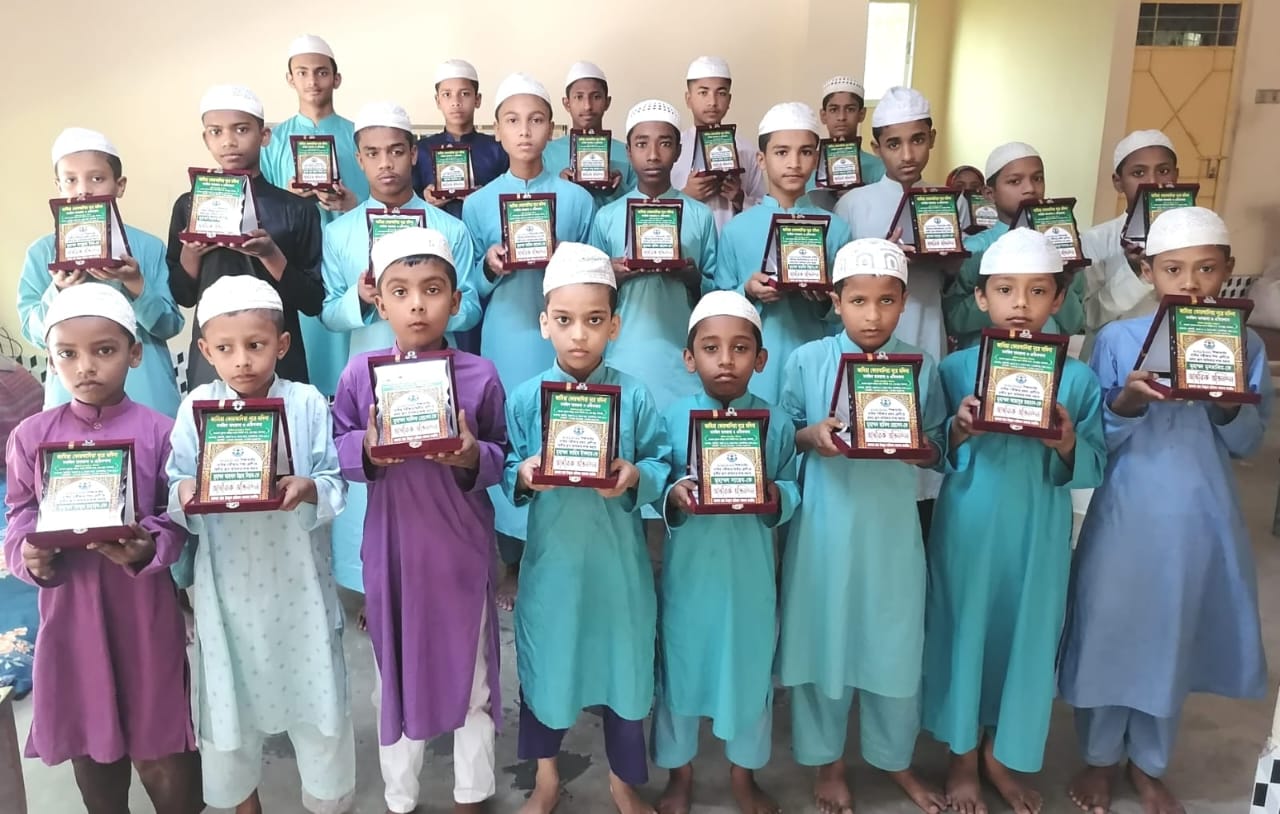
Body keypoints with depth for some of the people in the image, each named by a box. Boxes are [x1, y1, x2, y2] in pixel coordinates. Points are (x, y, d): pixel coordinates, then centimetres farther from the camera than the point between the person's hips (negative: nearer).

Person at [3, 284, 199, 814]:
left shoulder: (158, 432, -6)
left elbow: (175, 519, -6)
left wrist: (145, 549, -26)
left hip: (145, 610, -2)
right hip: (69, 607, 2)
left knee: (161, 750, 7)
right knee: (88, 741, 18)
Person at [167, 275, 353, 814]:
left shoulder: (307, 403, -6)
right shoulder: (196, 407, -3)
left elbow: (336, 483, -8)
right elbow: (175, 488, -3)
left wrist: (309, 488, -28)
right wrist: (185, 494, -25)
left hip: (297, 579, -1)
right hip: (226, 581, 1)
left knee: (315, 689, 11)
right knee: (228, 695, 16)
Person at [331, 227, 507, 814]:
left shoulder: (479, 375, -8)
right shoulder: (360, 373, -4)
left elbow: (502, 456, -3)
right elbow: (336, 448, 0)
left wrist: (472, 457, -23)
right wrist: (368, 450, -20)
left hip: (463, 547, -1)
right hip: (392, 545, 1)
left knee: (470, 671, 14)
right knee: (396, 672, 15)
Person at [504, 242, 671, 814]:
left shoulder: (634, 397, -6)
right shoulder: (526, 398, -4)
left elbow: (663, 465, -4)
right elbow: (506, 473, -1)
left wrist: (636, 476, -24)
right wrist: (524, 475, -21)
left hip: (617, 558, 0)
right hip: (551, 556, 1)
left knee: (623, 661, 13)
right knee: (545, 663, 14)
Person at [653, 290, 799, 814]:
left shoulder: (778, 423, -4)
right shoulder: (673, 419, -4)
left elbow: (793, 492, -1)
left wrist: (774, 496, -22)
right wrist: (673, 497, -22)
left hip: (751, 570, 0)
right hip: (689, 567, 0)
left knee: (751, 666, 13)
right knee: (679, 663, 12)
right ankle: (679, 772, 35)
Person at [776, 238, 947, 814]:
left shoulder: (922, 366, 0)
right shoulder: (807, 361, -4)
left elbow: (938, 449, 5)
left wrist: (915, 442, -16)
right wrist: (812, 436, -17)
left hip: (892, 524, 1)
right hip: (825, 522, -1)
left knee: (895, 643, 11)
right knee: (823, 639, 9)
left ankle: (893, 757, 35)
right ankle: (827, 761, 30)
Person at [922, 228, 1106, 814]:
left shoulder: (1078, 379, -4)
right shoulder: (954, 369, -5)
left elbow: (1095, 468, -2)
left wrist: (1067, 446, -22)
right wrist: (959, 432, -20)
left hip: (1038, 534, 1)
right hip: (967, 529, 0)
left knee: (1027, 637, 11)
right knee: (963, 632, 10)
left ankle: (1003, 756, 36)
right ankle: (963, 756, 33)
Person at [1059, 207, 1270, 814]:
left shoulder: (1246, 345, 0)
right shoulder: (1117, 339, -6)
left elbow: (1248, 443, 0)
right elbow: (1093, 438, -5)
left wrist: (1228, 404, -19)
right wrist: (1126, 402, -24)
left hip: (1201, 519, 2)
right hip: (1127, 515, -2)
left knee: (1173, 639, 13)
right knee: (1108, 632, 7)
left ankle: (1149, 764, 35)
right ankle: (1099, 758, 31)